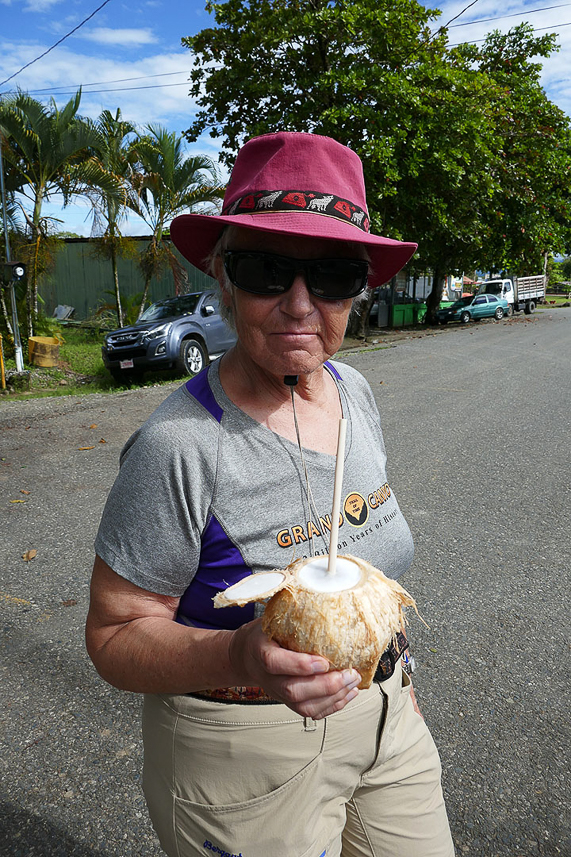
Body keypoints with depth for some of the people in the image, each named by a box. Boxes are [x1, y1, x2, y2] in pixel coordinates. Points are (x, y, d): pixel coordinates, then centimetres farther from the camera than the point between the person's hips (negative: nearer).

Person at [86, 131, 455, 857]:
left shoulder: (354, 390, -5)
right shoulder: (178, 445, -26)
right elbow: (116, 634, -18)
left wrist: (389, 671, 13)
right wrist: (242, 660, -36)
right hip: (248, 754, -6)